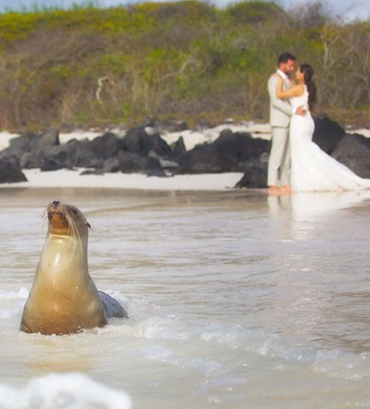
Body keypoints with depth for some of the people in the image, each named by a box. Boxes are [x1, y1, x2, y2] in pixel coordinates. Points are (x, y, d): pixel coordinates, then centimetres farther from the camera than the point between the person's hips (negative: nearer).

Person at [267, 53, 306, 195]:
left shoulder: (288, 80, 19)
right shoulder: (274, 79, -10)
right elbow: (276, 101, -20)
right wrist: (294, 110, -24)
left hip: (289, 122, 9)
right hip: (279, 122, -9)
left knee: (287, 153, 7)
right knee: (277, 153, -11)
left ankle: (285, 184, 9)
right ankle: (272, 185, -13)